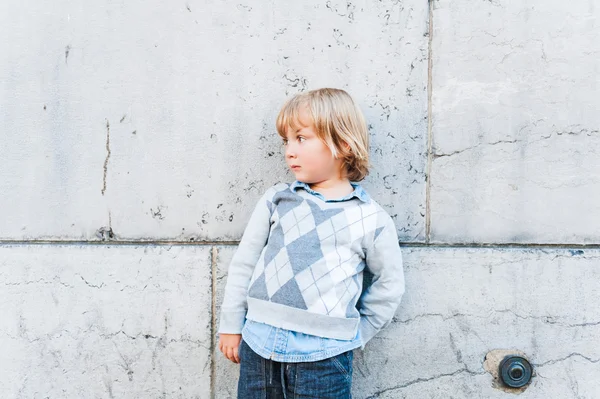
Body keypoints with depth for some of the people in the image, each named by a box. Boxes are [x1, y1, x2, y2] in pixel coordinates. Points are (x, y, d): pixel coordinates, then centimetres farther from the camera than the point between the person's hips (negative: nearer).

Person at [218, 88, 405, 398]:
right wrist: (231, 324, 8)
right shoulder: (276, 200, 2)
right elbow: (244, 263, 7)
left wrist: (354, 336, 5)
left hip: (323, 356, -2)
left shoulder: (372, 220, -3)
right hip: (259, 344, 3)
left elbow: (389, 285, 6)